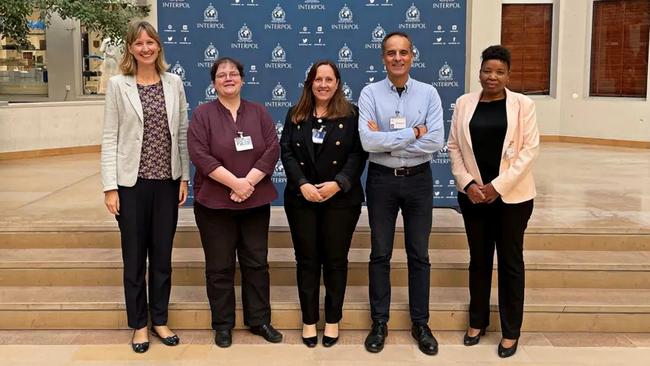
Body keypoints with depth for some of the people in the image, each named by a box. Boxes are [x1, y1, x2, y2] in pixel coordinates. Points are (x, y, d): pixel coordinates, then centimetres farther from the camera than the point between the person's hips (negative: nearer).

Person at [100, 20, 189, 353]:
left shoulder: (174, 83, 4)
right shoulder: (118, 85, -3)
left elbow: (183, 133, 6)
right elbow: (109, 138, -5)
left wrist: (185, 177, 2)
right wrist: (109, 187, -10)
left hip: (167, 182, 2)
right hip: (132, 182, -2)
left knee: (162, 256, 11)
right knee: (134, 257, 8)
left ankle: (159, 321, 26)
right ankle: (138, 325, 23)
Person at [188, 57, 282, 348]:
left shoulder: (259, 112, 7)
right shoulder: (202, 114, -1)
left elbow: (272, 150, -2)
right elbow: (200, 155, -12)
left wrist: (249, 182, -14)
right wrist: (234, 182, -19)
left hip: (255, 202, 3)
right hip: (215, 202, -2)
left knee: (256, 262, 9)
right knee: (220, 266, 5)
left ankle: (259, 320, 21)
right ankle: (223, 324, 17)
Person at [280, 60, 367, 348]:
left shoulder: (351, 115, 1)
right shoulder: (295, 115, 8)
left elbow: (358, 153, -5)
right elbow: (286, 152, 0)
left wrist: (338, 183, -17)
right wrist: (302, 184, -14)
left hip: (341, 199, -2)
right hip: (301, 198, 2)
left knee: (336, 260, 5)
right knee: (306, 260, 7)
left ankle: (333, 320, 19)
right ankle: (309, 320, 18)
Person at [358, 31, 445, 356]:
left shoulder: (428, 93, -2)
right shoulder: (370, 93, -5)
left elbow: (436, 142, -14)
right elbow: (368, 141, -18)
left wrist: (387, 140, -16)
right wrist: (413, 132, -16)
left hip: (418, 180, 1)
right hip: (382, 180, -1)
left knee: (419, 255, 11)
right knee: (380, 254, 10)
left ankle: (420, 323, 25)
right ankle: (379, 323, 24)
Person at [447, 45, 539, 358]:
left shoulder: (522, 104, -3)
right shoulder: (464, 103, 4)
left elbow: (530, 149, -7)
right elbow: (454, 146, 5)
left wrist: (498, 185, -14)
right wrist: (466, 182, -9)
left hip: (512, 195, -2)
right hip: (473, 194, 2)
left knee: (510, 262, 7)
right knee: (479, 259, 12)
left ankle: (510, 331, 19)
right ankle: (477, 321, 28)